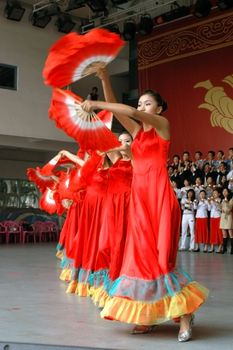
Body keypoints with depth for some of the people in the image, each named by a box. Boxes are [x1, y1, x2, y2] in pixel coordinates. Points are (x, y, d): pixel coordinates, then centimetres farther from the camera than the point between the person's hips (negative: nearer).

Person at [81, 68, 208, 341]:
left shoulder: (163, 124, 2)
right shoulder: (136, 131, 19)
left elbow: (132, 112, -13)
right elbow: (116, 110, 11)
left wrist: (96, 104, -14)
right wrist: (104, 79, 1)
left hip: (159, 194, -7)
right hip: (139, 196, 7)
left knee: (159, 255, -9)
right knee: (141, 254, 4)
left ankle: (184, 314, 1)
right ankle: (147, 315, 9)